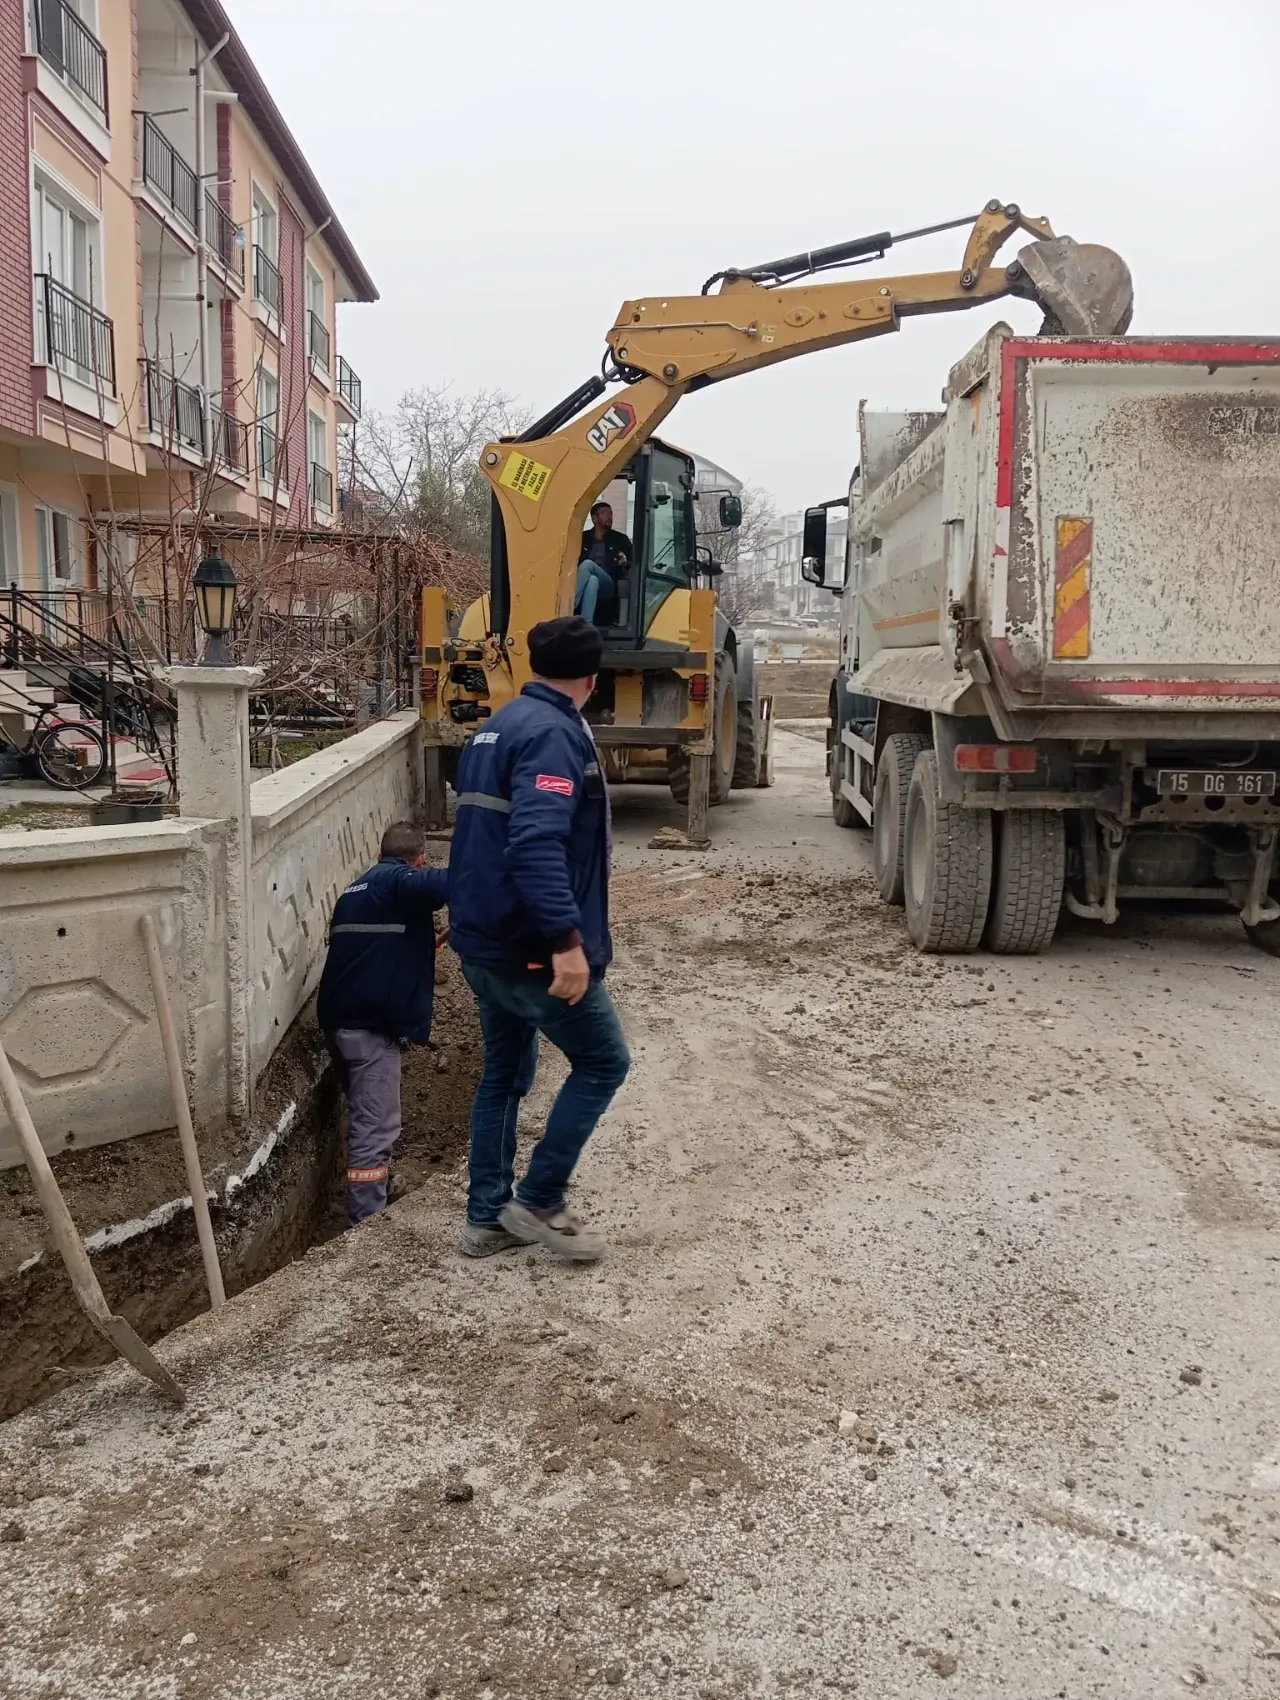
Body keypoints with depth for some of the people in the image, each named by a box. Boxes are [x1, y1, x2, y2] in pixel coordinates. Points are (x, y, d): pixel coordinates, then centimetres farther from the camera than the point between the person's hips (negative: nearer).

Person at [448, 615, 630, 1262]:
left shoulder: (498, 725, 13)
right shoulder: (555, 733, -17)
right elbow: (537, 843, -30)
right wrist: (567, 940, -32)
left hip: (485, 940, 10)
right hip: (532, 947, -9)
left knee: (503, 1075, 18)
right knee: (603, 1062, 6)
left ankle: (487, 1217, 24)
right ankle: (538, 1201, 8)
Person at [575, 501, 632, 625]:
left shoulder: (620, 539, 18)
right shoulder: (583, 537, 19)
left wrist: (625, 563, -7)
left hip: (608, 587, -1)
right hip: (583, 585, 1)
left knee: (587, 564, -32)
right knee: (592, 580, -38)